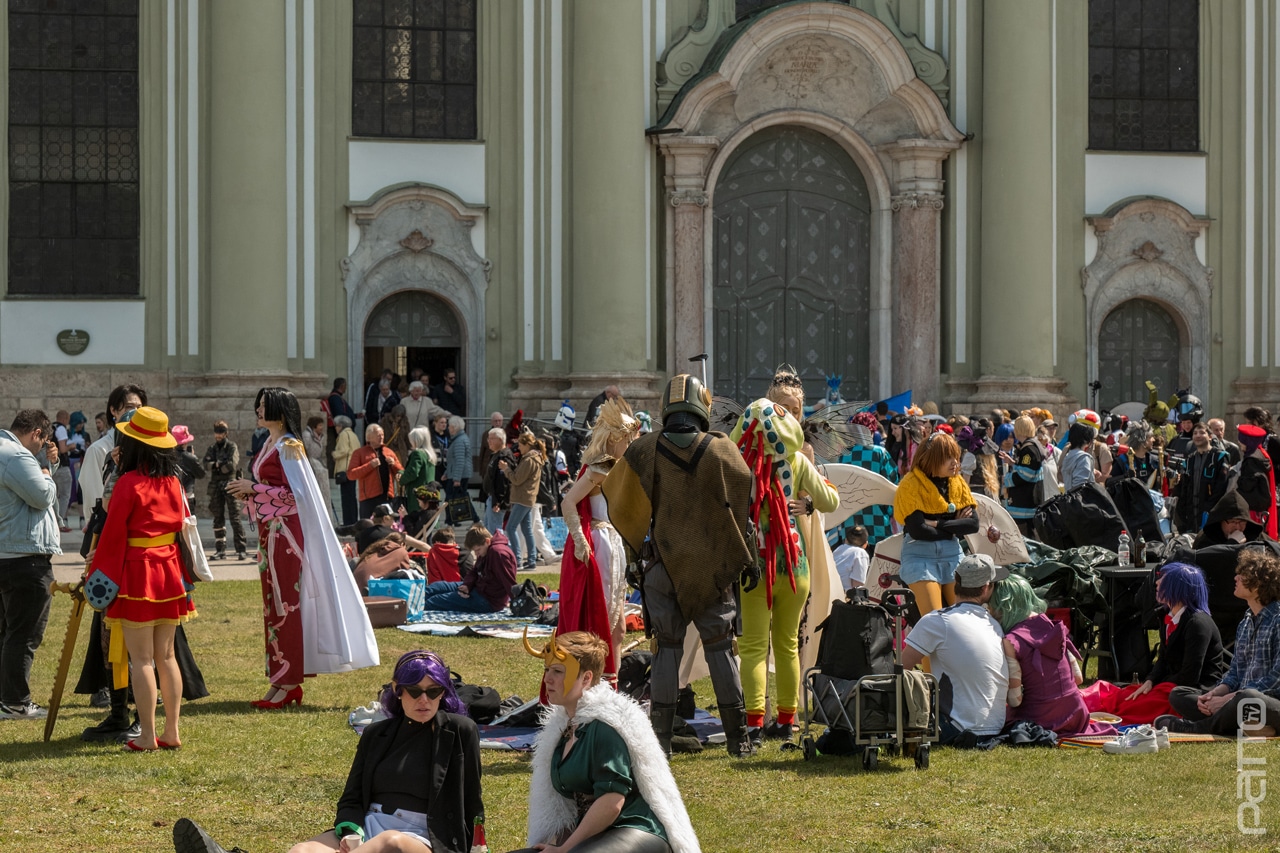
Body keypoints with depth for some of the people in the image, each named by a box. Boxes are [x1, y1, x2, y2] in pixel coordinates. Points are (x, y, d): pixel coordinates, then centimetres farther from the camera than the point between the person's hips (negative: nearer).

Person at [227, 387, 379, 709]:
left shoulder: (287, 447, -12)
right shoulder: (269, 445, 16)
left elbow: (293, 493, -18)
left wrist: (253, 488, -16)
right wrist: (247, 491, 4)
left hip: (284, 532, -10)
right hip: (269, 531, 10)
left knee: (284, 604, -7)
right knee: (274, 604, 10)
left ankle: (286, 682, -4)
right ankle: (284, 679, 14)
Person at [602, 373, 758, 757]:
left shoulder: (645, 450, -3)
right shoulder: (722, 450, -5)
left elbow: (614, 492, 7)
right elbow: (742, 508, 0)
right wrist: (749, 559, 9)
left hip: (664, 563, 0)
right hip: (715, 564, 0)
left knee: (667, 647, 6)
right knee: (720, 646, 7)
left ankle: (660, 736, 3)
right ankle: (738, 737, 9)